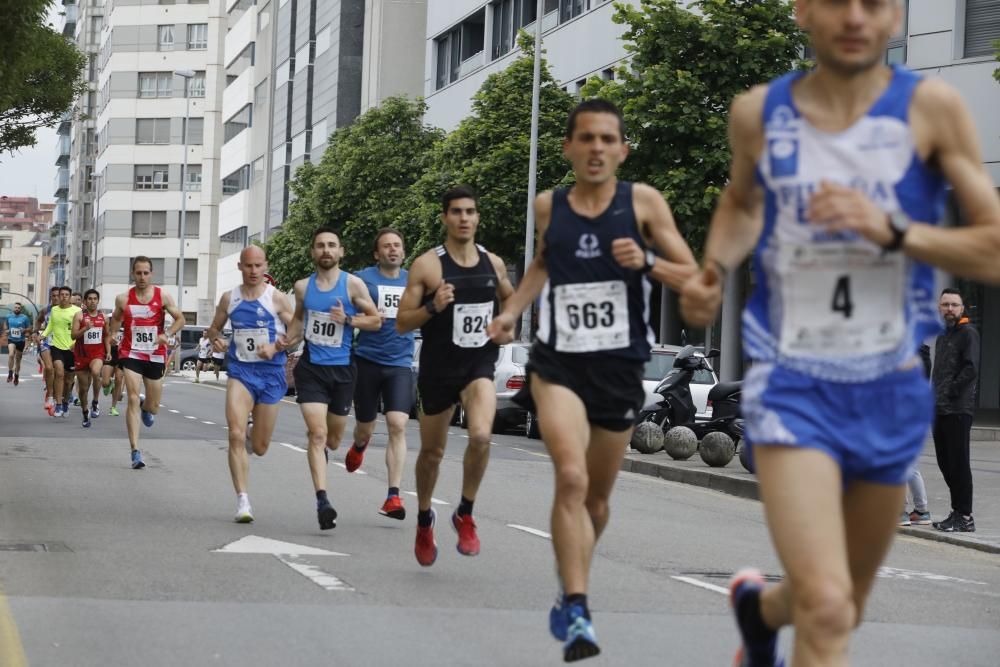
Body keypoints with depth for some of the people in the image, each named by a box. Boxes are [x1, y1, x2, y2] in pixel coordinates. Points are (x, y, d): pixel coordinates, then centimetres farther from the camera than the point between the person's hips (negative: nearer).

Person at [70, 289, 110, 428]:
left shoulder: (103, 317, 8)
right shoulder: (79, 316, -2)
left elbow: (107, 336, 18)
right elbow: (74, 335, -9)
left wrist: (108, 351, 6)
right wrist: (85, 328, -25)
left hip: (98, 354, 0)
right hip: (82, 354, 0)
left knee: (96, 372, -33)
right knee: (83, 387, 6)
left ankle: (95, 402, -15)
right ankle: (85, 414, 25)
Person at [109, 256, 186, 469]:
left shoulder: (163, 297, -3)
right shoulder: (123, 299, -1)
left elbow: (180, 319, 1)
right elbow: (116, 319, 18)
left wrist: (167, 334, -16)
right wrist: (113, 335, -1)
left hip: (155, 356, 1)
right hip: (131, 354, -1)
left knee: (153, 408, 10)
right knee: (133, 399, -16)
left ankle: (146, 408, 52)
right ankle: (135, 451, -16)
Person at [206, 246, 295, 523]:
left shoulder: (277, 298, -3)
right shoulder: (229, 298, 6)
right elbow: (214, 327, 19)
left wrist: (276, 347, -18)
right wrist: (215, 338, -3)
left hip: (270, 373, -1)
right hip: (239, 371, 1)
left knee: (259, 447, 8)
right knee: (236, 434, -19)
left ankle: (250, 440, 48)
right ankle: (243, 500, -16)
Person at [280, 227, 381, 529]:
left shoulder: (352, 284, -4)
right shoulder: (303, 286, 4)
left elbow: (376, 321, -1)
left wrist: (348, 319, -18)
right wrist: (289, 338, 4)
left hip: (342, 369, 0)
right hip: (311, 368, 0)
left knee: (333, 439, 14)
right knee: (317, 433, -14)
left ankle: (319, 448, 52)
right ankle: (322, 500, -18)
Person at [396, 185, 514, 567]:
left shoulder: (493, 263, 3)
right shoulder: (426, 266, -8)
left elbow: (510, 299, 23)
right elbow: (402, 323, -8)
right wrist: (433, 308, -24)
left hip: (480, 366, 1)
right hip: (438, 368, -1)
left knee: (481, 436, -25)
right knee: (432, 452, 12)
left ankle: (465, 514, -4)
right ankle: (424, 520, 38)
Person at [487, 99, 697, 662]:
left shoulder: (643, 202, -3)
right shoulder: (548, 206, 4)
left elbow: (693, 278, -2)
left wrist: (646, 262, -20)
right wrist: (512, 311, 12)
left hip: (621, 367, 0)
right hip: (559, 363, 0)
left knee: (597, 494, 14)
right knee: (571, 477, -23)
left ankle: (570, 589, 39)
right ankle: (577, 613, -23)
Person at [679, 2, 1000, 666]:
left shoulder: (930, 107, -7)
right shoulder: (759, 112, -1)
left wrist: (893, 230, -23)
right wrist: (714, 268, 3)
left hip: (892, 394, 2)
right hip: (793, 388, -2)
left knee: (844, 608, 21)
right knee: (826, 610, -22)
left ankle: (759, 605, 54)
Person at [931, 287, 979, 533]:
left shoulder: (968, 333, -6)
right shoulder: (942, 335, 20)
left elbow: (971, 369, -17)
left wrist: (950, 392, -15)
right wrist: (934, 397, 11)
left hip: (958, 410, -9)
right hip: (939, 410, 9)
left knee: (958, 464, -7)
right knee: (945, 463, 11)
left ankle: (965, 517, -3)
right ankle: (957, 512, 19)